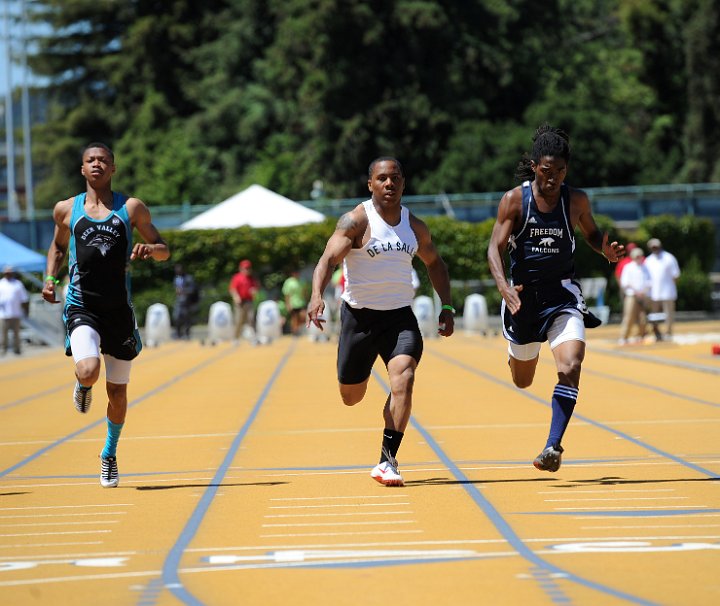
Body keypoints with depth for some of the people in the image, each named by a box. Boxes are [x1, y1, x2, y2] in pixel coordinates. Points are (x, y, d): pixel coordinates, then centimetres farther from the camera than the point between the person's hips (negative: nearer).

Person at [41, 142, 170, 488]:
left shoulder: (131, 208, 2)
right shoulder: (66, 210, 5)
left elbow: (164, 251, 6)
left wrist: (150, 249, -17)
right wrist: (50, 278, 6)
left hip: (119, 310, 1)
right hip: (81, 307, -1)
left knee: (117, 391, 9)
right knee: (89, 372, -26)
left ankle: (109, 454, 33)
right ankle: (82, 386, 13)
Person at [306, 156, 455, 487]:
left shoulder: (415, 226, 5)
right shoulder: (356, 221, -11)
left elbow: (434, 263, 22)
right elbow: (329, 258, -23)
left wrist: (446, 306, 12)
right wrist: (317, 295, -41)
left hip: (400, 317, 2)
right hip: (359, 315, -2)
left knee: (404, 378, -23)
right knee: (351, 397, 10)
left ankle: (387, 461, -21)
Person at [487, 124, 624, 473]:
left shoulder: (576, 201, -2)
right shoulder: (515, 200, -9)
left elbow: (590, 232, 16)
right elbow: (495, 247, -11)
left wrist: (607, 250, -7)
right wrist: (503, 286, -29)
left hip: (562, 294, 0)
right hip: (523, 294, 0)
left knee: (570, 368, -23)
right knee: (522, 381, 17)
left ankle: (553, 446, -20)